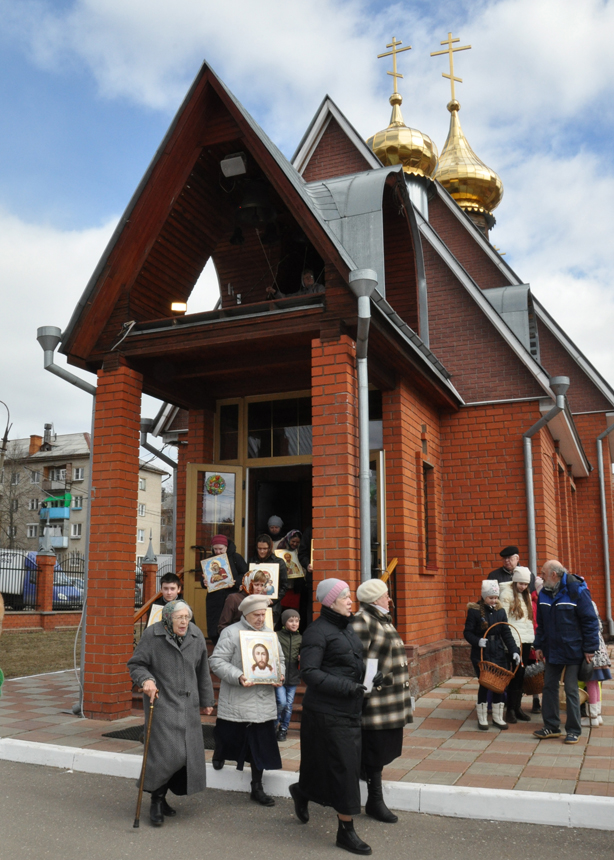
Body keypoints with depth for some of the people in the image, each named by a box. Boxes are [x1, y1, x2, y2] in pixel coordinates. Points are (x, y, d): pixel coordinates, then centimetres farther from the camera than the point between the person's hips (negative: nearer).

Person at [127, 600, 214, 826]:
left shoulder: (196, 636, 4)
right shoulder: (152, 635, -9)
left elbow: (203, 671, 14)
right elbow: (135, 664, -2)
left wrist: (206, 701, 19)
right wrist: (146, 680, -22)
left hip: (188, 704, 5)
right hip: (161, 701, -5)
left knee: (187, 752, 7)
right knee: (166, 752, -12)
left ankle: (161, 797, 24)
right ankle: (157, 801, 7)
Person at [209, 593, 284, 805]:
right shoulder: (230, 633, -7)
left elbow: (279, 660, 20)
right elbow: (217, 661, -13)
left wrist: (278, 675, -2)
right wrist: (238, 677, -25)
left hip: (263, 703, 4)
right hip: (236, 702, -4)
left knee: (261, 746, 6)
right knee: (228, 738, 11)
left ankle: (257, 788, 19)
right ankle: (219, 753, 47)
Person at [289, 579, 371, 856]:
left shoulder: (347, 627, 11)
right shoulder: (318, 631, -15)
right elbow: (309, 672, -21)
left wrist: (364, 676, 4)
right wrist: (347, 686, -25)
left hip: (350, 709, 8)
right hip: (328, 711, -8)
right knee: (344, 767, -4)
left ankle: (302, 793, 43)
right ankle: (346, 831, 10)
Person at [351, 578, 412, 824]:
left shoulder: (383, 620, 16)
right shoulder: (361, 621, -16)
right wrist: (365, 688, -23)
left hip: (391, 698, 9)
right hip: (375, 698, -9)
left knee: (385, 747, 15)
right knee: (376, 748, 0)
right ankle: (375, 802, 10)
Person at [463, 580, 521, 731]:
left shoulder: (500, 611, 5)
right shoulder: (474, 611, -8)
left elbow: (506, 633, 4)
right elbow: (467, 632, -7)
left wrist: (514, 650, -7)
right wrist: (477, 641, -25)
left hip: (498, 653, 4)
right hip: (481, 654, -4)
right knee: (484, 684, 0)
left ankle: (498, 717, 21)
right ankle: (482, 719, 15)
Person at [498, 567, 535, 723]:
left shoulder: (526, 595, 15)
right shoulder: (506, 593, -7)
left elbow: (530, 618, 18)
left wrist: (533, 639, 13)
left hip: (526, 639, 6)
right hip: (514, 640, -6)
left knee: (521, 674, 9)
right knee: (516, 674, -6)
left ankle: (517, 707, 16)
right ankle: (510, 709, 2)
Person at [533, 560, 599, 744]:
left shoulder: (577, 590, -14)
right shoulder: (544, 593, 4)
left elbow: (590, 621, -12)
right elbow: (541, 623, 13)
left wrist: (589, 648, -12)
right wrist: (539, 645, 10)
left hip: (573, 651, -6)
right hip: (552, 651, 6)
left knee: (571, 690, 0)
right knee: (549, 687, 9)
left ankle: (574, 730, 13)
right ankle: (551, 727, 20)